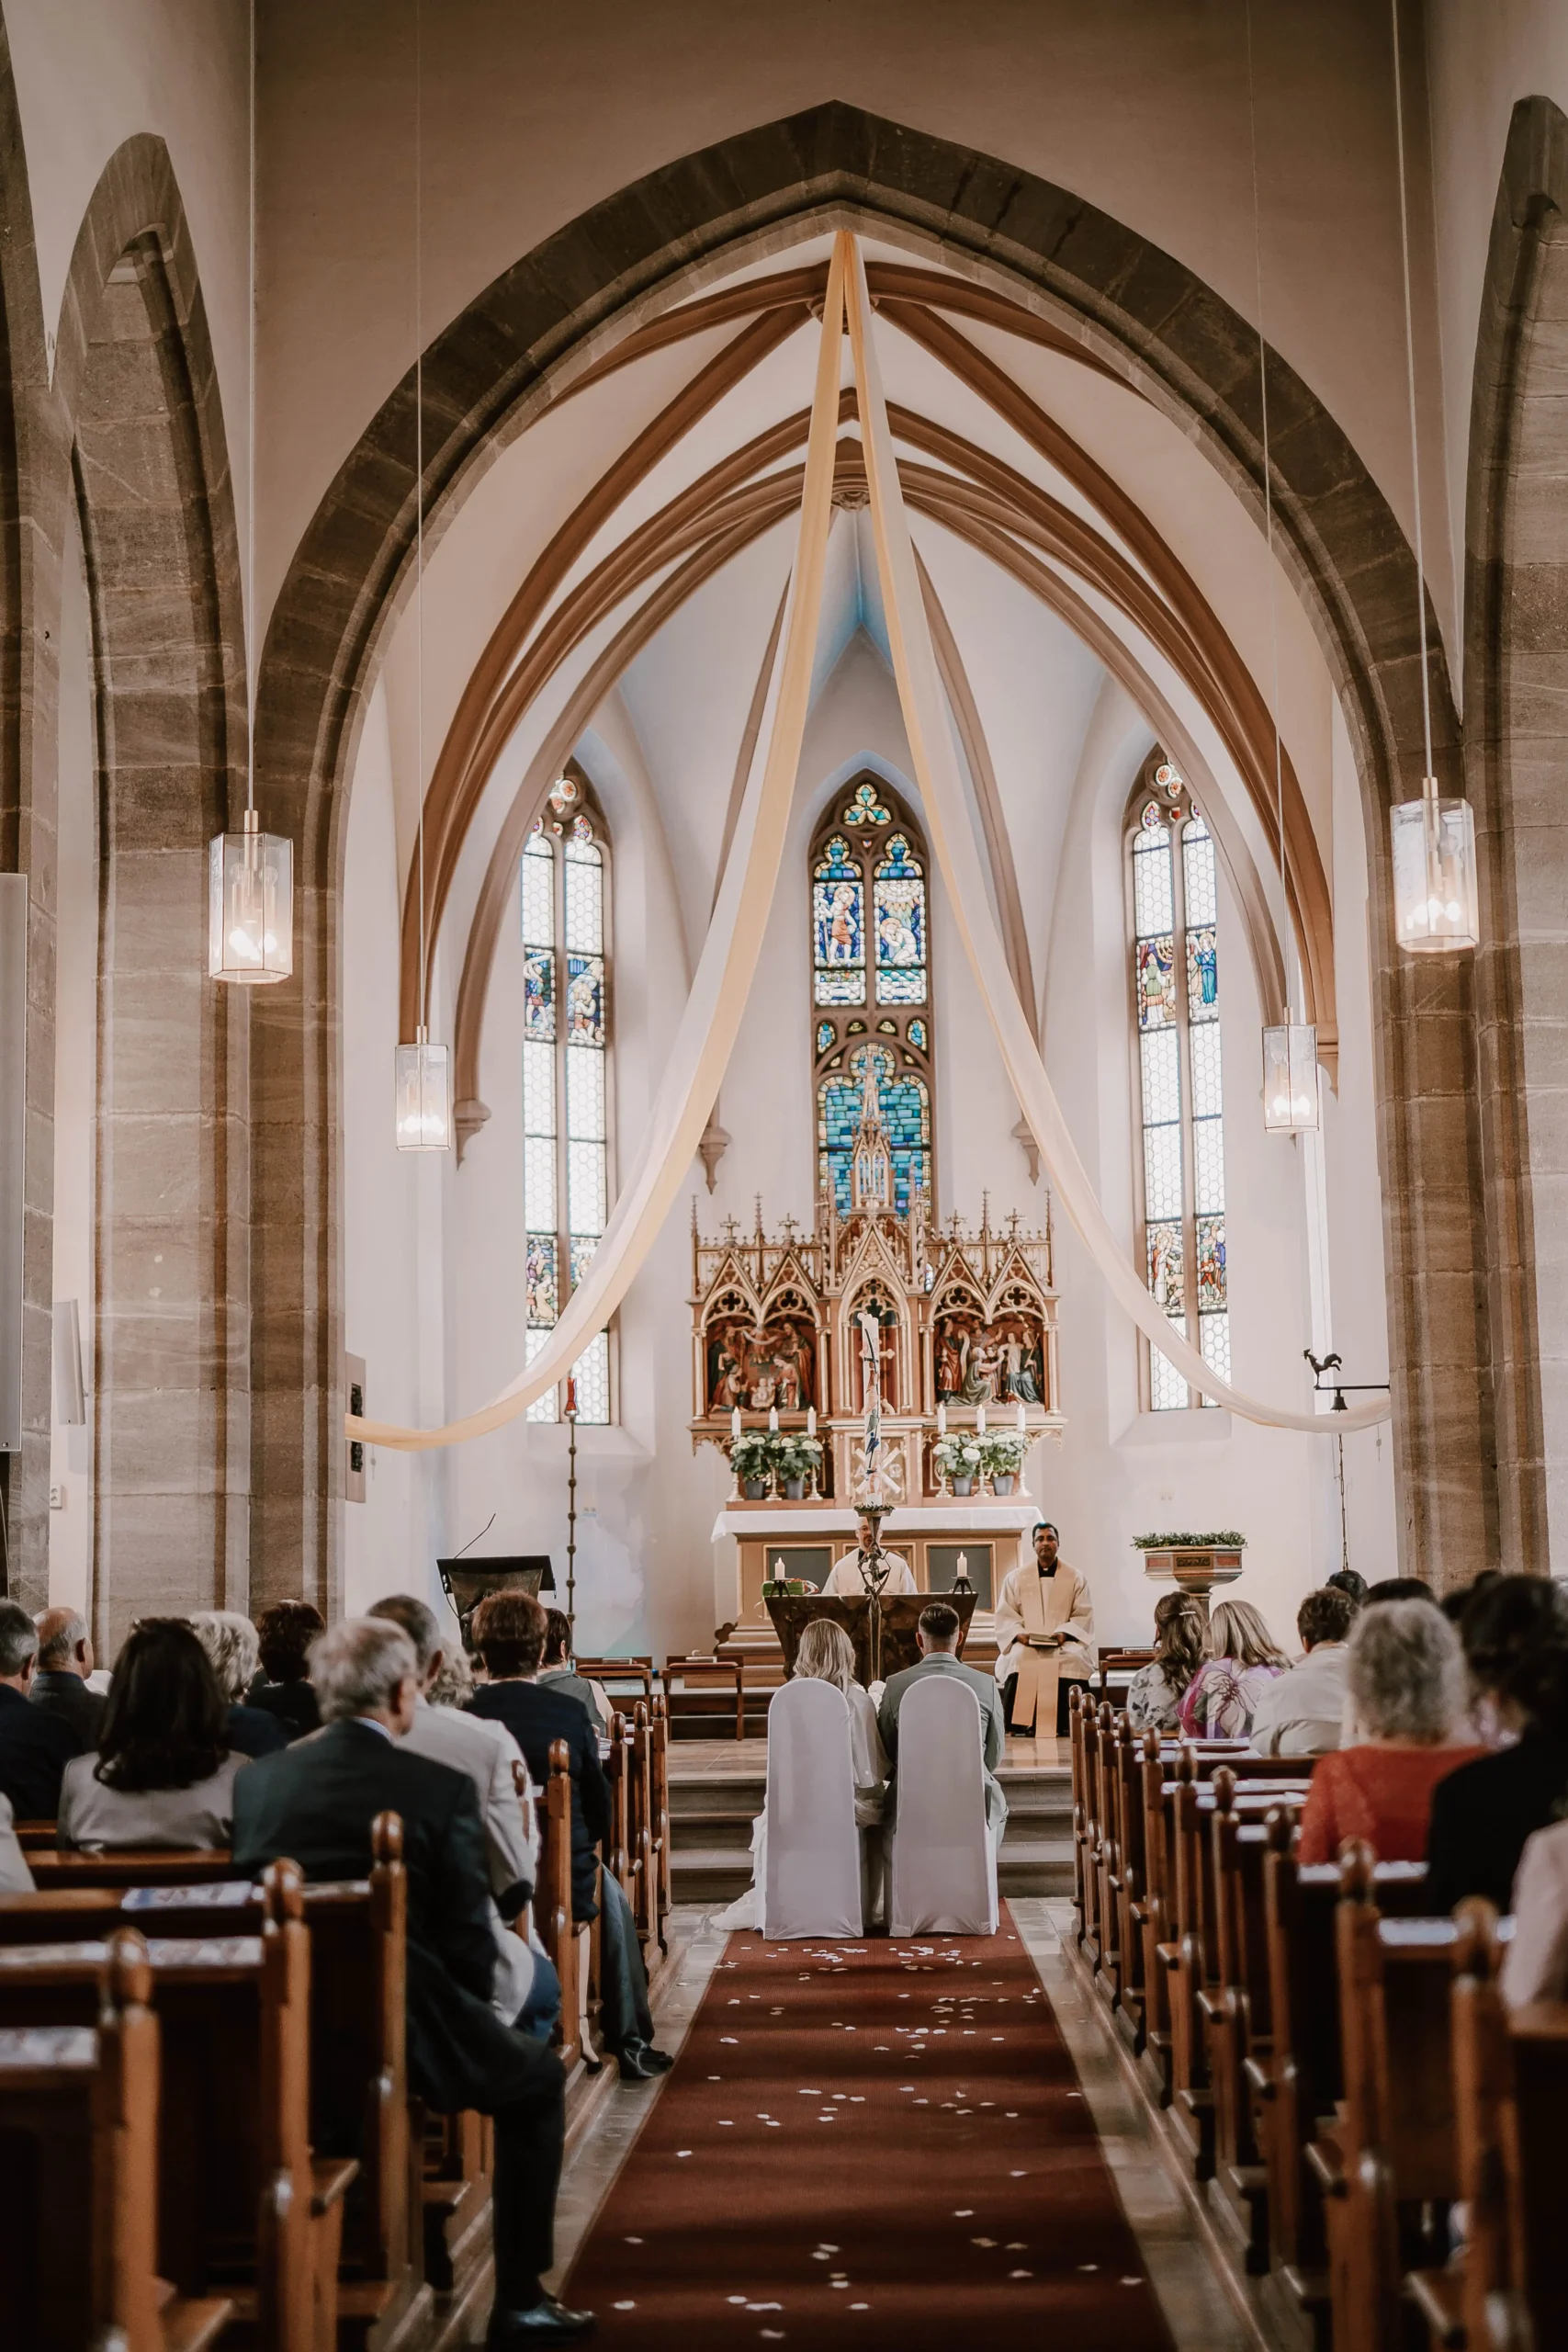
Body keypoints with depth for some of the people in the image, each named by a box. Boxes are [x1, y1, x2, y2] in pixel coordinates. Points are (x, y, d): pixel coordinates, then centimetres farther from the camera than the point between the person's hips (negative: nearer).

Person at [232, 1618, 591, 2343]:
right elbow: (468, 1942, -11)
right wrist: (462, 2018, 9)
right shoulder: (441, 1789, -13)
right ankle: (517, 2300, 20)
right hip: (403, 2036, -5)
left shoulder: (255, 1781, 0)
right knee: (537, 2077, 22)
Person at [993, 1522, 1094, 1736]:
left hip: (1064, 1644, 0)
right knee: (1018, 1658, -35)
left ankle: (1067, 1727, -29)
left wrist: (1065, 1633, -15)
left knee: (1074, 1658, -35)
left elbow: (1084, 1616, 4)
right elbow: (1004, 1616, 7)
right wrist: (1019, 1633, -14)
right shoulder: (1015, 1578, 13)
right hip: (1025, 1644, 0)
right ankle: (1018, 1727, -32)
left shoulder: (1075, 1578, 11)